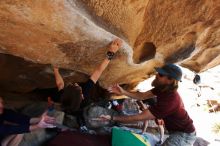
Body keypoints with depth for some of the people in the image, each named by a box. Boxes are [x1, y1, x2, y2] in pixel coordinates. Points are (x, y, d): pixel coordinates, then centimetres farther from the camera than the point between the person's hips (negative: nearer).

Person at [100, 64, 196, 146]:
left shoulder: (169, 100, -38)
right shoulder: (162, 88, -10)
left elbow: (140, 117, -37)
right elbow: (142, 96, -4)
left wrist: (112, 118, -32)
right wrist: (123, 92, -18)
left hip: (184, 135, -9)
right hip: (177, 130, 9)